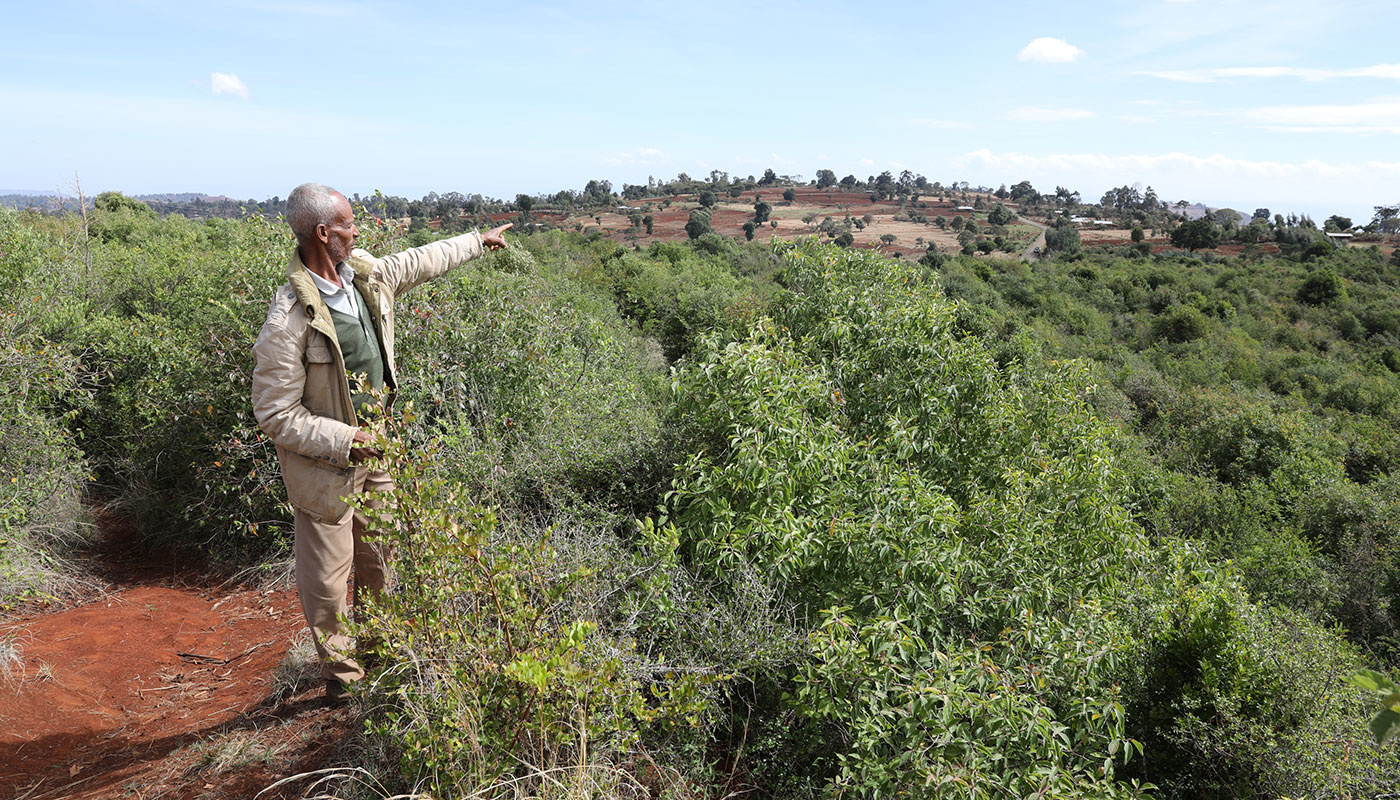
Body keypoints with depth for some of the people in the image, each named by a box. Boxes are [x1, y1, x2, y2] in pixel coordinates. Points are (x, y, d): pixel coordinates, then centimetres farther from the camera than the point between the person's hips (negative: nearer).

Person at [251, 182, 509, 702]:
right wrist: (346, 440, -24)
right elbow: (275, 415, -21)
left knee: (379, 562, 22)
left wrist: (478, 241, 28)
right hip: (325, 466, -7)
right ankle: (341, 673, 30)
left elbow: (421, 262, 17)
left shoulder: (367, 275, -4)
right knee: (328, 576, 7)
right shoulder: (289, 320, -27)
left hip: (375, 451, 8)